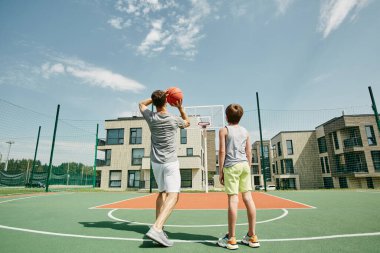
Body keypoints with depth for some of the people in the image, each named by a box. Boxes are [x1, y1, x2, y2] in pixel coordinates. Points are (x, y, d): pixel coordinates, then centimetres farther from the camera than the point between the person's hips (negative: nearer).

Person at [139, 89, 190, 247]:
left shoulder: (150, 117, 0)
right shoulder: (174, 119, -5)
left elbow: (142, 104, 22)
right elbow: (187, 123, 19)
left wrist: (156, 97, 18)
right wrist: (180, 108, 17)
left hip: (156, 162, 5)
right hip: (170, 162, -5)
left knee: (162, 192, 19)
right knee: (173, 195, -9)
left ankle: (158, 227, 20)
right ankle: (156, 228, -24)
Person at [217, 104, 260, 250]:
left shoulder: (224, 130, 3)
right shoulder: (245, 131, 15)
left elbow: (222, 151, -4)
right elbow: (249, 153, 14)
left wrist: (220, 171, -1)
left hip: (231, 166, -4)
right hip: (244, 165, 5)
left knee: (233, 199, -6)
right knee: (248, 198, 5)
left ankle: (231, 239, 1)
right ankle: (252, 236, 14)